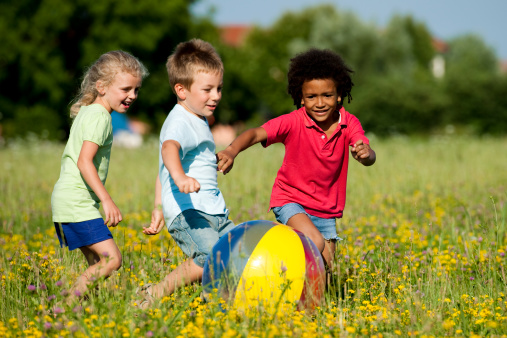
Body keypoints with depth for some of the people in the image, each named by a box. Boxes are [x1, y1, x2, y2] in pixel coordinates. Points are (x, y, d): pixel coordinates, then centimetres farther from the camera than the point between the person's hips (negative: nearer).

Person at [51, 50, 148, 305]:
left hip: (66, 201, 10)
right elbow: (84, 162, -24)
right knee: (112, 259, -16)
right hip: (78, 203, -10)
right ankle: (69, 304, -17)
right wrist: (107, 200, -28)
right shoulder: (100, 117, -13)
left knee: (97, 263, 9)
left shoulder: (86, 112, 18)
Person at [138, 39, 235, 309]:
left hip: (213, 215, 10)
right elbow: (169, 148, -34)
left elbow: (163, 169, 32)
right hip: (187, 212, -10)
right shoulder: (180, 122, -10)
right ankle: (155, 295, -16)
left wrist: (159, 207, 36)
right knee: (211, 257, -30)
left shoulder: (198, 121, 22)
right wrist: (180, 177, -54)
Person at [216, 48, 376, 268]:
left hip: (326, 209, 4)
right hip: (291, 200, -4)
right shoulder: (294, 122, -19)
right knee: (315, 244, -28)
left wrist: (365, 154, -50)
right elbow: (256, 134, -31)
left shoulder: (348, 124, -11)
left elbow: (369, 158, -24)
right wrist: (232, 151, -51)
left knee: (325, 266, 5)